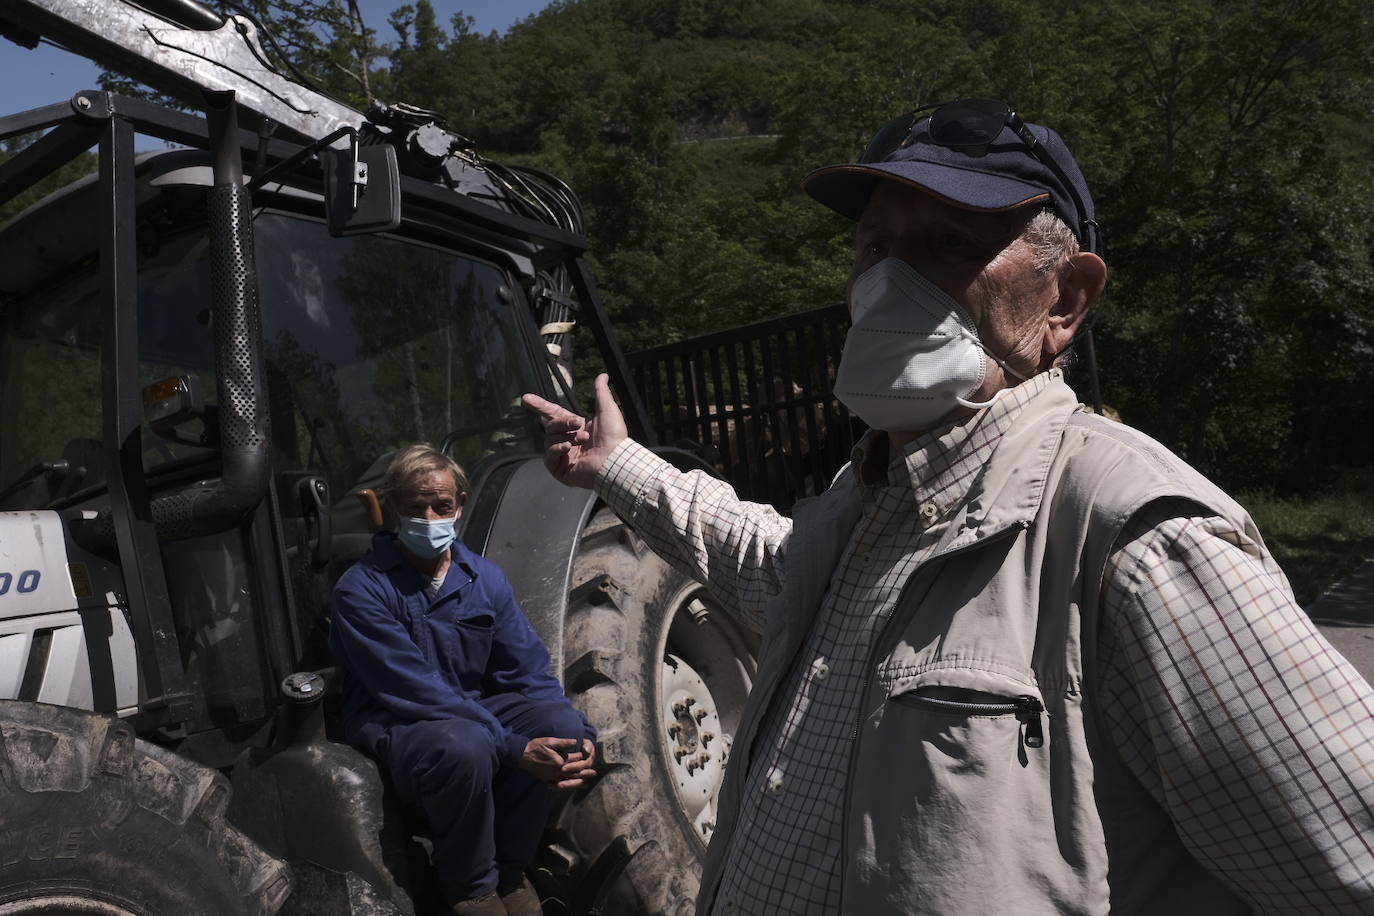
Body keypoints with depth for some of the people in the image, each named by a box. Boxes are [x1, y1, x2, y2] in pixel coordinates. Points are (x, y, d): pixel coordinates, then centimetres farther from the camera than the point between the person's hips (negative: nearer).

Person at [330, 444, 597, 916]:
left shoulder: (485, 578, 3)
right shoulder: (361, 589, -15)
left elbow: (529, 674, 1)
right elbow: (418, 694, -23)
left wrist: (580, 735, -19)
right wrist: (514, 747, -31)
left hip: (475, 708, 5)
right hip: (392, 725, -5)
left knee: (562, 725, -23)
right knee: (464, 746, -38)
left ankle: (507, 869, -1)